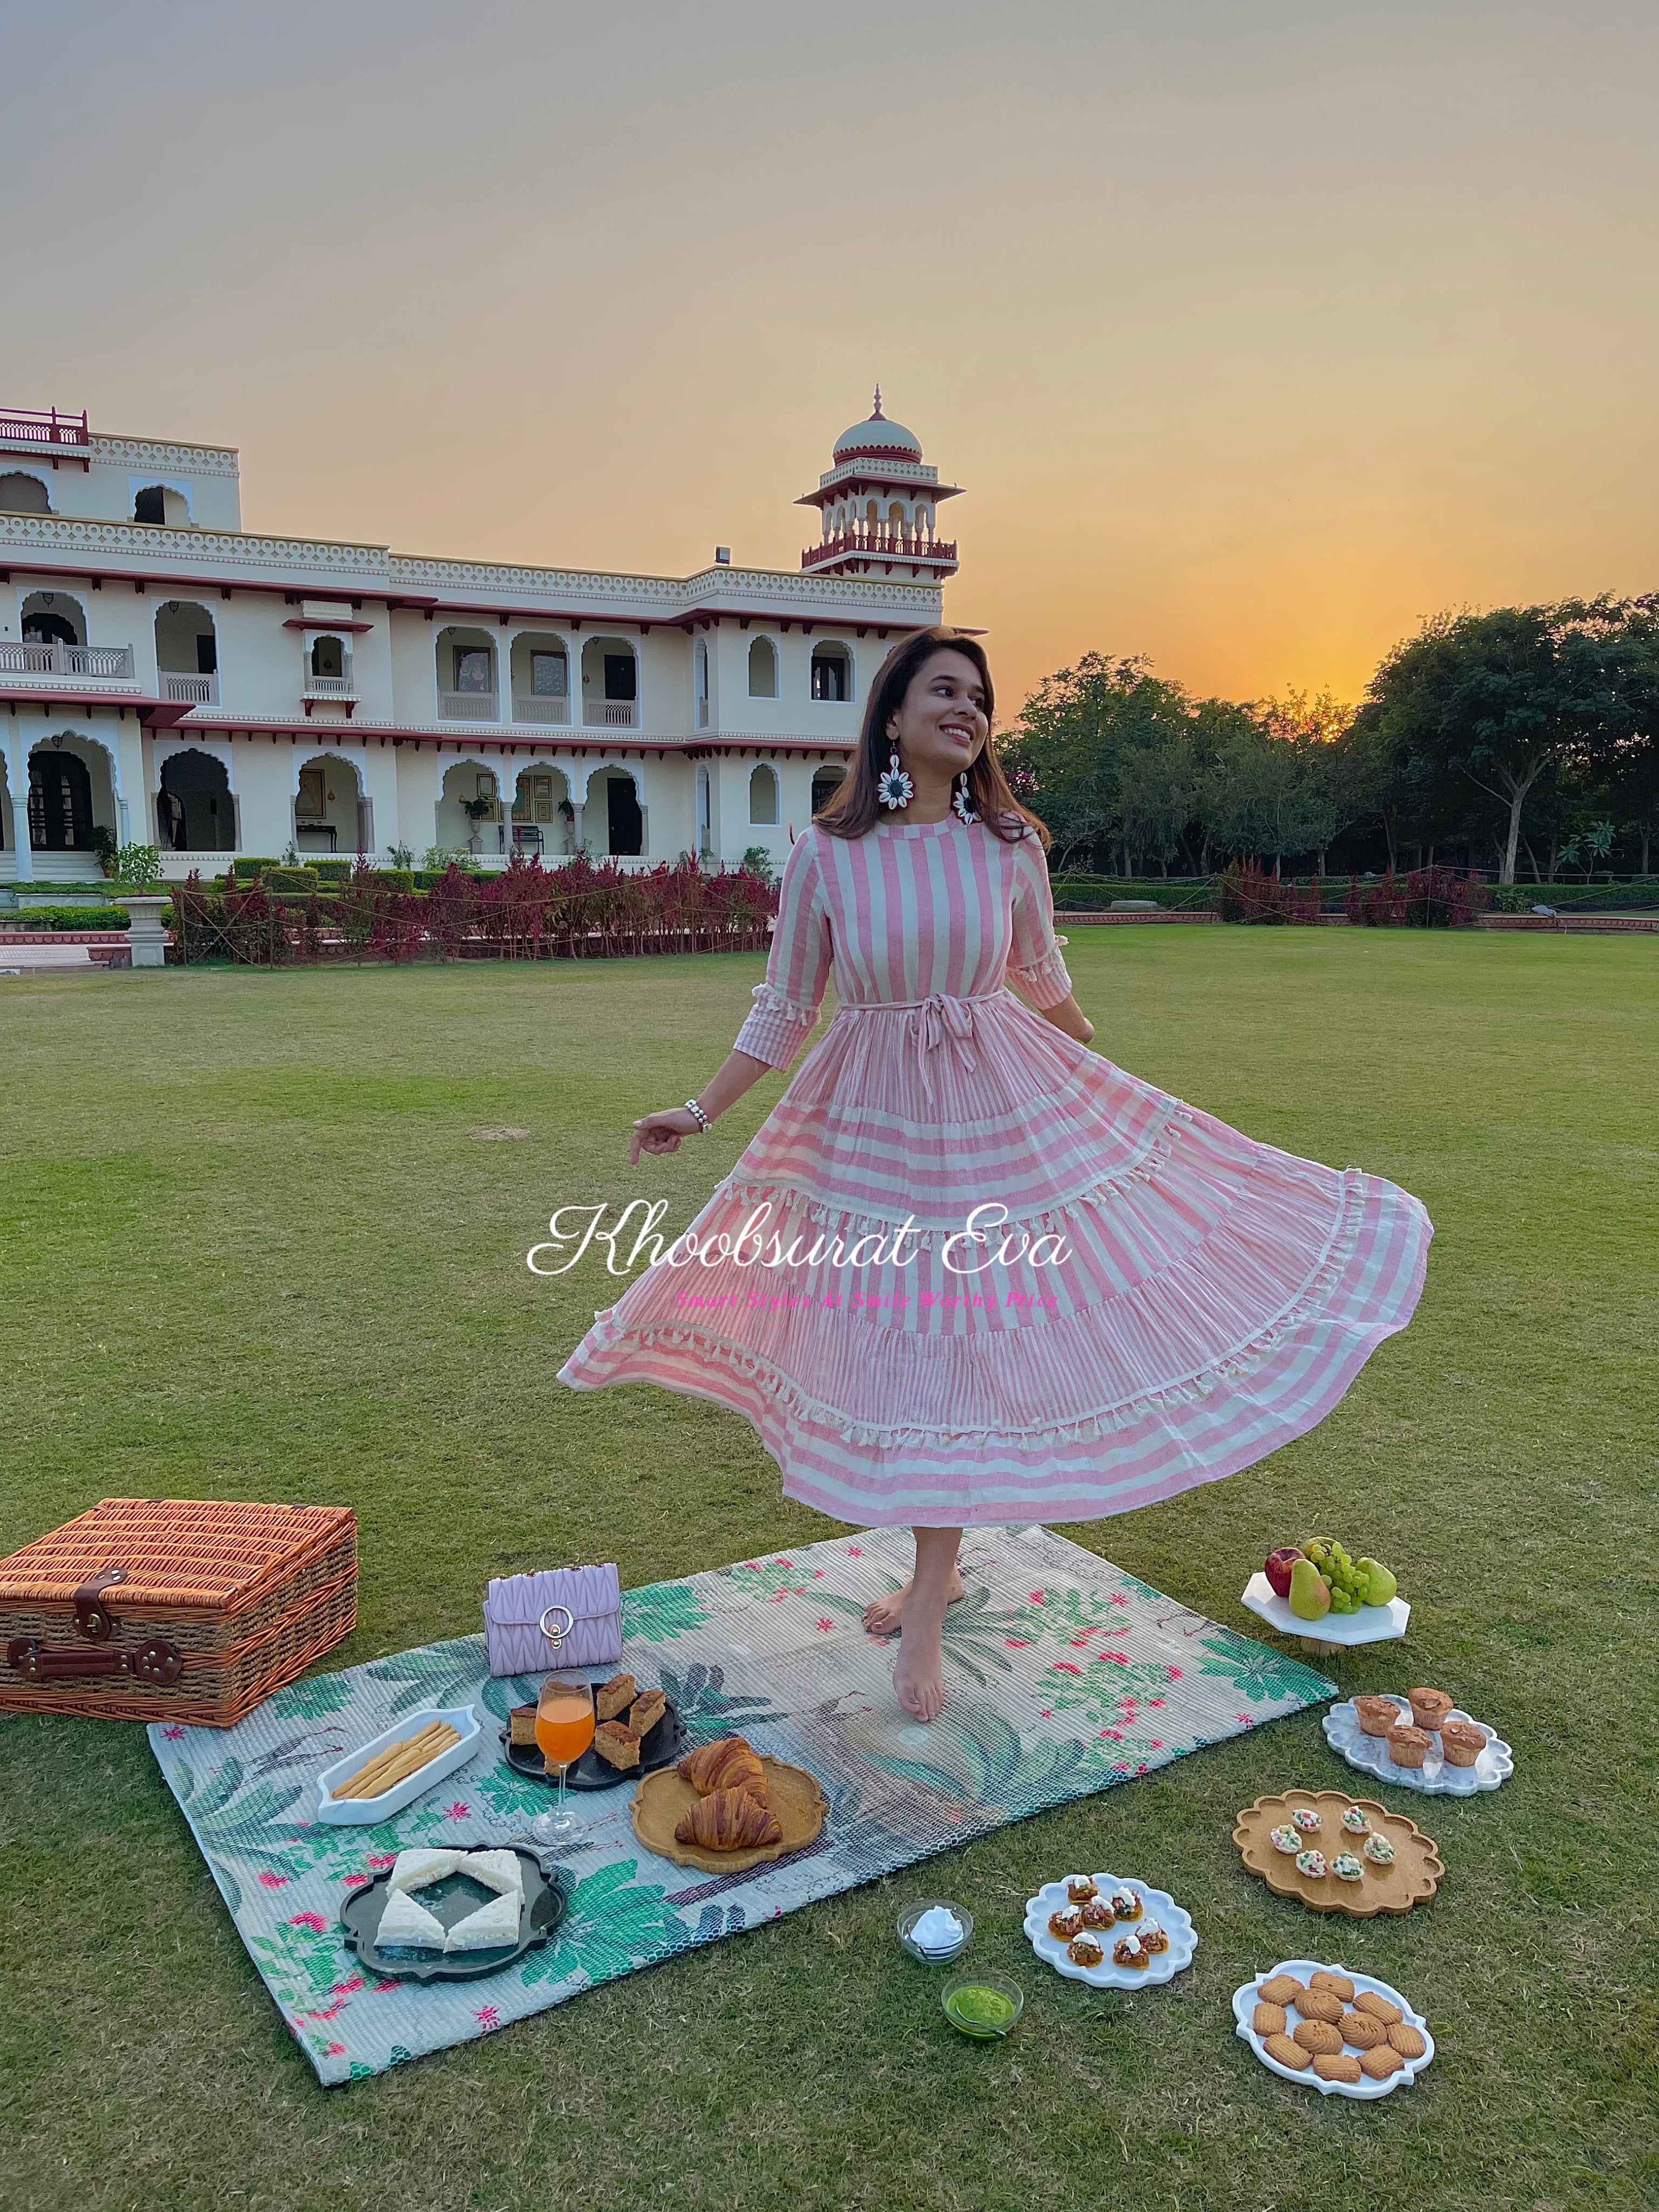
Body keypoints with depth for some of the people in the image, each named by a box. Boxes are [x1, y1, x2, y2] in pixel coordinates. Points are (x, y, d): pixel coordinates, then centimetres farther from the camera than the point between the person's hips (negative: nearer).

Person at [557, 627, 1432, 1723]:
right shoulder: (826, 854, -6)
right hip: (870, 1114, 0)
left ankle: (926, 1609, 19)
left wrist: (1092, 1058, 29)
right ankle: (937, 1571, 32)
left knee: (955, 1345, 3)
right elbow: (785, 1008, 3)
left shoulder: (1010, 847, -3)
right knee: (897, 1348, 8)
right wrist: (698, 1112, 0)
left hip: (999, 1101, 0)